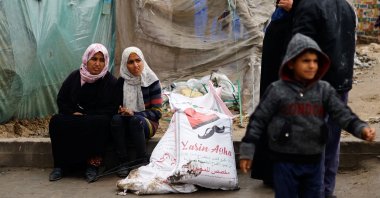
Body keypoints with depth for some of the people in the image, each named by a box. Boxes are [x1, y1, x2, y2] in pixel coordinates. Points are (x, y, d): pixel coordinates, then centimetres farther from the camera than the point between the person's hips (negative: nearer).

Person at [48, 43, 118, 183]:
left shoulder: (110, 82, -1)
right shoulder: (75, 77, 7)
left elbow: (111, 109, -6)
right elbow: (61, 100, 12)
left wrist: (85, 115, -14)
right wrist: (73, 112, -9)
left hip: (96, 120, -3)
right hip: (73, 117, 3)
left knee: (100, 122, -36)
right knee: (56, 121, -26)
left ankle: (92, 165, -29)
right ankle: (60, 165, -22)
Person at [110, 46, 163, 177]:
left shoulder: (151, 81, -5)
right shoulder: (121, 82, 3)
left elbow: (157, 112, -9)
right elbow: (116, 106, 12)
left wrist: (134, 114, -22)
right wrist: (121, 111, -13)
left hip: (147, 124, -2)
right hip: (126, 124, 3)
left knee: (136, 120, -35)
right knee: (116, 119, -30)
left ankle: (142, 161, -27)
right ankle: (123, 162, -29)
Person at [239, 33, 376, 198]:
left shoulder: (324, 90, 0)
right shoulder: (277, 91, -9)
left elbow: (343, 113, -6)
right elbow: (258, 120, -5)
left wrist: (361, 128, -24)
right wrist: (247, 151, -5)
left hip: (313, 161, 4)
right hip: (285, 161, -3)